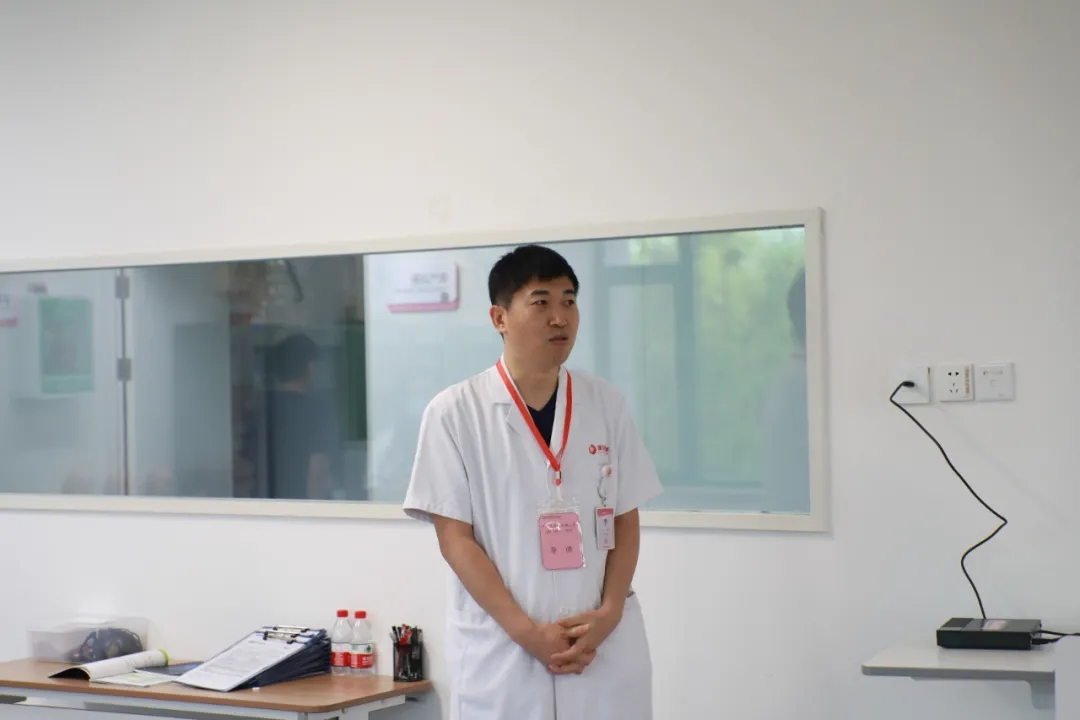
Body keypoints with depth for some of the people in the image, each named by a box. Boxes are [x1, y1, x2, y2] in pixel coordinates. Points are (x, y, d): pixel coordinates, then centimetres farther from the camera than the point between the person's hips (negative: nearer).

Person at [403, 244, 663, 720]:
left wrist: (609, 614, -7)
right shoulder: (455, 412, -4)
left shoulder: (606, 405, 6)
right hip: (499, 651, -3)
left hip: (604, 648, 3)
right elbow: (455, 538, -5)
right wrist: (526, 631, -13)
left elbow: (625, 521, 9)